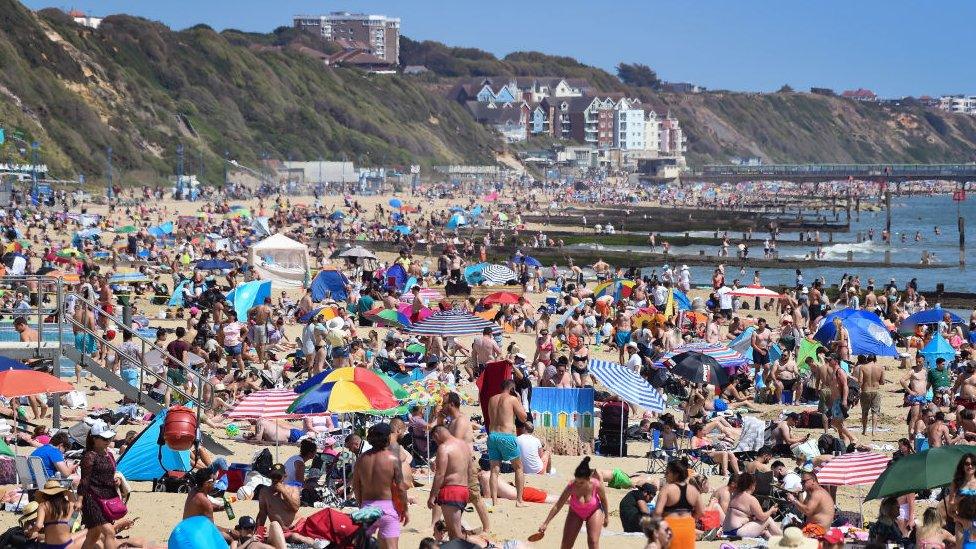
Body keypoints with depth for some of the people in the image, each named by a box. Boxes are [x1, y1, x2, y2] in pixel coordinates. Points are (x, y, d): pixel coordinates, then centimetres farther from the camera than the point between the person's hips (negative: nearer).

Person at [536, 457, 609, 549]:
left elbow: (603, 499, -10)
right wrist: (545, 523, -25)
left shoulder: (596, 485, -33)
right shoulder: (571, 487, -34)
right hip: (575, 512, 1)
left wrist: (606, 516, 4)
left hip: (594, 511, -1)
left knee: (593, 542, -12)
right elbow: (557, 506, -25)